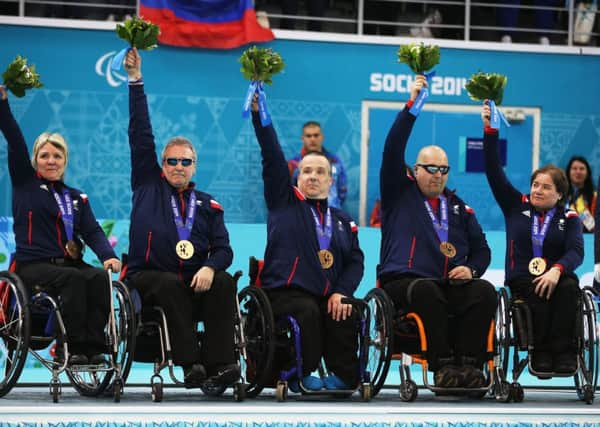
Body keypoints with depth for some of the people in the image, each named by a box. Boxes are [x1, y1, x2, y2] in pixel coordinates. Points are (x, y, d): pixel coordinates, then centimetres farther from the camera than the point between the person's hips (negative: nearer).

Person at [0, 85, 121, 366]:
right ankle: (70, 348, -33)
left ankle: (93, 346, -31)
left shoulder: (77, 198, 19)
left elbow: (92, 231, 7)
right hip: (33, 266, -4)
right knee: (74, 279, -33)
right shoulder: (25, 183, 11)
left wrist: (108, 256, -14)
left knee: (99, 277, -27)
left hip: (70, 263, 4)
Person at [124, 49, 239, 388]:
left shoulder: (208, 206, 18)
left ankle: (219, 363, -35)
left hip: (194, 282, 2)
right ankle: (190, 363, -39)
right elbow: (140, 136, 9)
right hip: (149, 279, -2)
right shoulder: (148, 186, 14)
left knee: (225, 282, -26)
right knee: (171, 284, -34)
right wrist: (136, 81, 4)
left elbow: (223, 248, 9)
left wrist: (210, 267, -16)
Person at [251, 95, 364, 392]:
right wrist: (258, 112, -3)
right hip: (285, 292, -3)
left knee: (347, 316, -28)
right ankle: (302, 375, -21)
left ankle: (345, 377, -19)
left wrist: (342, 292, -7)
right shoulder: (284, 202, 15)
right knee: (308, 312, -34)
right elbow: (272, 158, 6)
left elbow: (355, 261, 13)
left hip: (328, 297, 3)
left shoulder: (343, 221, 22)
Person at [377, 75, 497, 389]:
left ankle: (467, 363, -33)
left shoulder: (458, 207, 25)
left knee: (485, 292, -27)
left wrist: (471, 269, 0)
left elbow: (481, 248, 24)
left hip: (450, 285, 4)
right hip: (403, 281, -3)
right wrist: (411, 107, -5)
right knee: (426, 291, -39)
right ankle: (442, 366, -38)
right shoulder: (399, 193, 15)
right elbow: (392, 151, 2)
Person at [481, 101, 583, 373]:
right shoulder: (516, 205, 13)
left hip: (555, 278, 0)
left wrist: (556, 271, -27)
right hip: (521, 279, 0)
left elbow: (576, 251, -5)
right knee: (538, 293, -34)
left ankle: (563, 352, -36)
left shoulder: (569, 218, 11)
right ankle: (540, 352, -31)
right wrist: (490, 131, -3)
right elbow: (494, 172, 6)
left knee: (569, 288, -33)